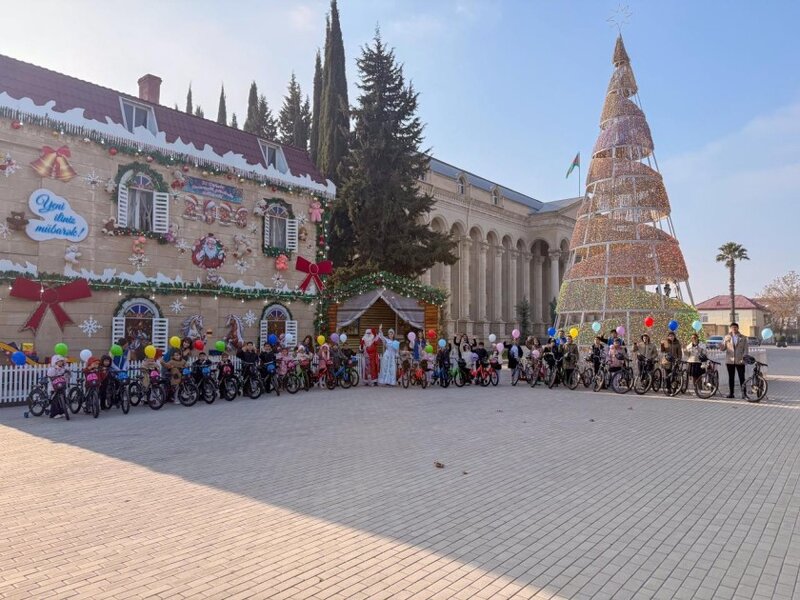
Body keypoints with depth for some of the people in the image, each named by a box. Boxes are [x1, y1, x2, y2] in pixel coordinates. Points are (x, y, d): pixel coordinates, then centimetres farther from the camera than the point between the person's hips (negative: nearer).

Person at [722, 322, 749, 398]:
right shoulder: (727, 337, 9)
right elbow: (722, 348, 5)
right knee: (730, 377, 5)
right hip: (730, 360, 1)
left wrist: (744, 357, -9)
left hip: (739, 361, -1)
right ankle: (731, 393, 10)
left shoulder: (743, 338, 7)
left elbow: (745, 349, 5)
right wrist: (725, 341, -14)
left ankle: (743, 393, 2)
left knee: (742, 378, -2)